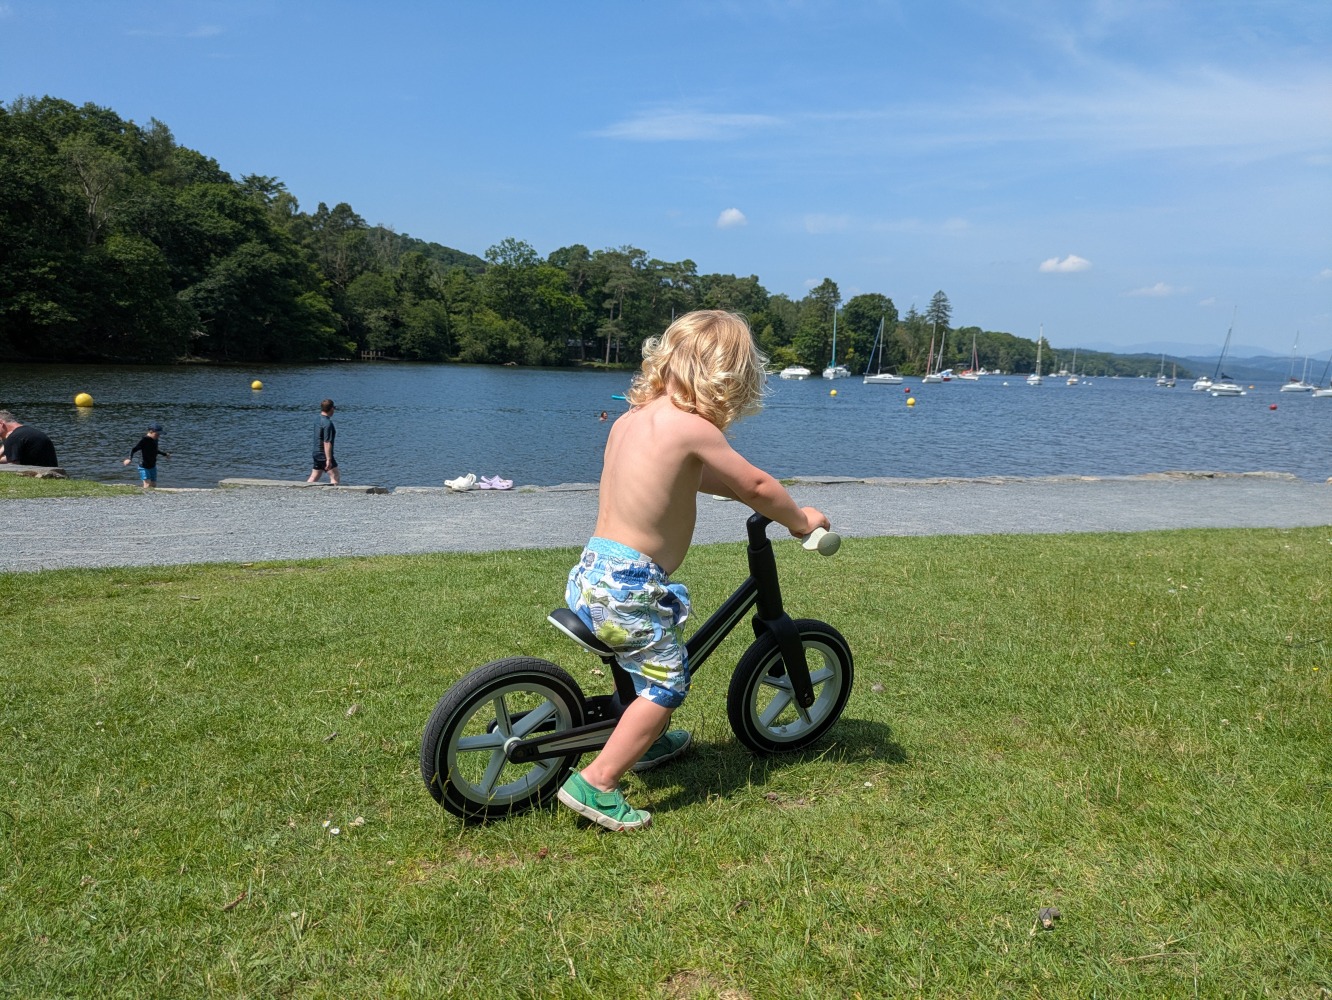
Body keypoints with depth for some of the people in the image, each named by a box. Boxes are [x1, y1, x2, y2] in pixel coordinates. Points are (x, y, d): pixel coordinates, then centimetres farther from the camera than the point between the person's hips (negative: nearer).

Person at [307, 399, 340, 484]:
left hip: (317, 454, 9)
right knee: (335, 478, -3)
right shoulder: (327, 423, -19)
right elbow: (327, 443, -23)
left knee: (313, 478, 12)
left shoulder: (318, 420, 11)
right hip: (325, 455, -9)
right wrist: (328, 459, -22)